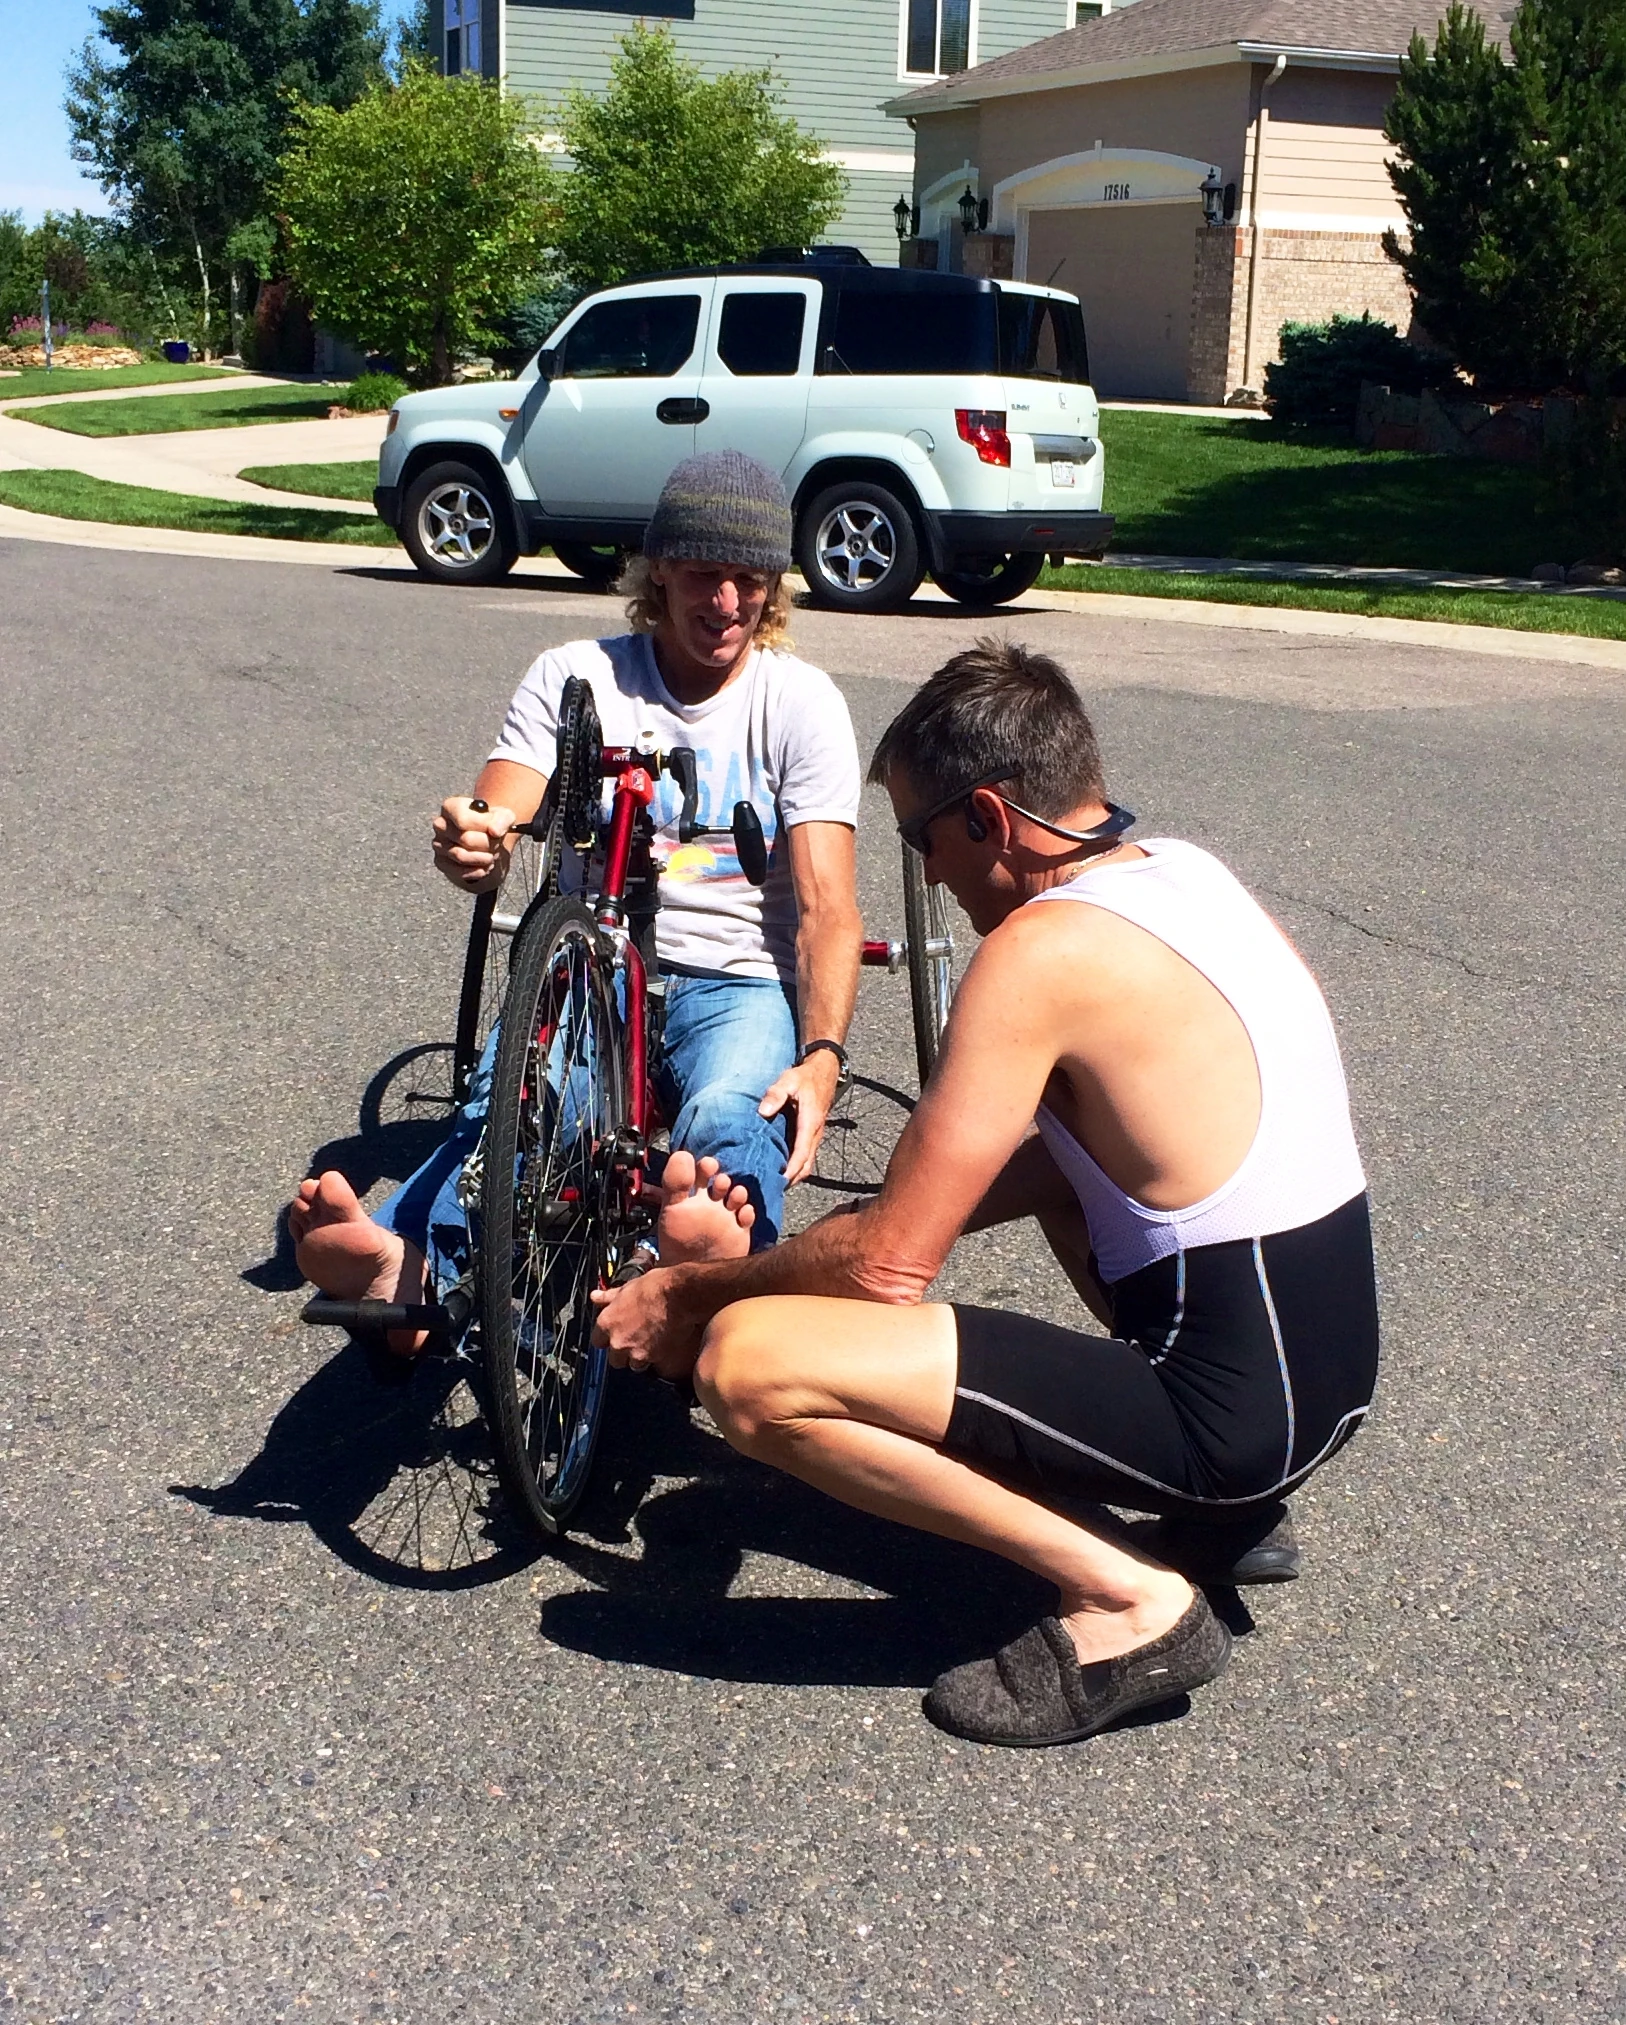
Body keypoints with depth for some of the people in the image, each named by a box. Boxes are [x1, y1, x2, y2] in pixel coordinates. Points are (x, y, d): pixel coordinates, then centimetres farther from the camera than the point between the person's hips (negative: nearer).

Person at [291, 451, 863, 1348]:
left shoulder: (801, 701, 3)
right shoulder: (574, 676, 7)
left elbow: (827, 905, -5)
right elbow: (493, 823, -5)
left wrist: (822, 1054, -24)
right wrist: (472, 844, -34)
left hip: (738, 984, -1)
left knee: (729, 1118, -38)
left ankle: (715, 1257, -70)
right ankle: (406, 1265, -60)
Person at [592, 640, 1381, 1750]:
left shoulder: (1044, 950, -18)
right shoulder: (1184, 873, 8)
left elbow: (889, 1265, -17)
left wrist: (690, 1292, 1)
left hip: (1230, 1409, -9)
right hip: (1331, 1367, 9)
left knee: (746, 1359, -17)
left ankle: (1129, 1598, -7)